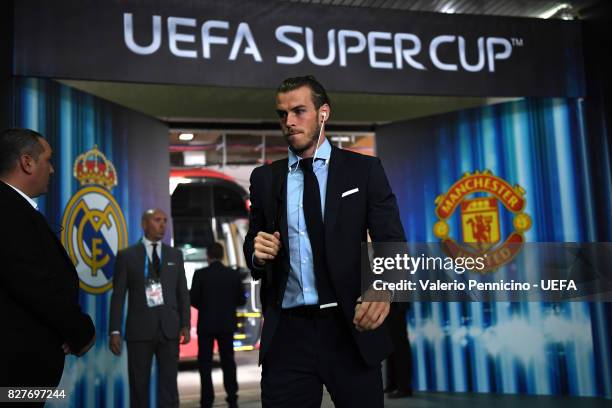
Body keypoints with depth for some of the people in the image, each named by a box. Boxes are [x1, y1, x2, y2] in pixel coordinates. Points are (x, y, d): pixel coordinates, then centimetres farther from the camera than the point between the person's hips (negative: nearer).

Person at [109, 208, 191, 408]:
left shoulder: (175, 255, 11)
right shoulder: (126, 255, 3)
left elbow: (183, 292, 10)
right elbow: (118, 295, 0)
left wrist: (185, 324, 2)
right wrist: (115, 331, -6)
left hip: (169, 328, 2)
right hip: (140, 329, -2)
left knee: (169, 384, 1)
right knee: (139, 385, 6)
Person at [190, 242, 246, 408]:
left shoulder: (200, 274, -10)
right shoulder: (234, 274, -3)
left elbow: (193, 300, -8)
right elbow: (241, 300, 1)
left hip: (206, 324, -3)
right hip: (227, 324, 3)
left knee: (205, 363, 6)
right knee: (228, 360, 13)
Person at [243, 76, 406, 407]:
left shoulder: (364, 169, 3)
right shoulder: (264, 178, 10)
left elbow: (392, 241, -3)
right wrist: (257, 252, -7)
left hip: (351, 328, -1)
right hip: (287, 333, 2)